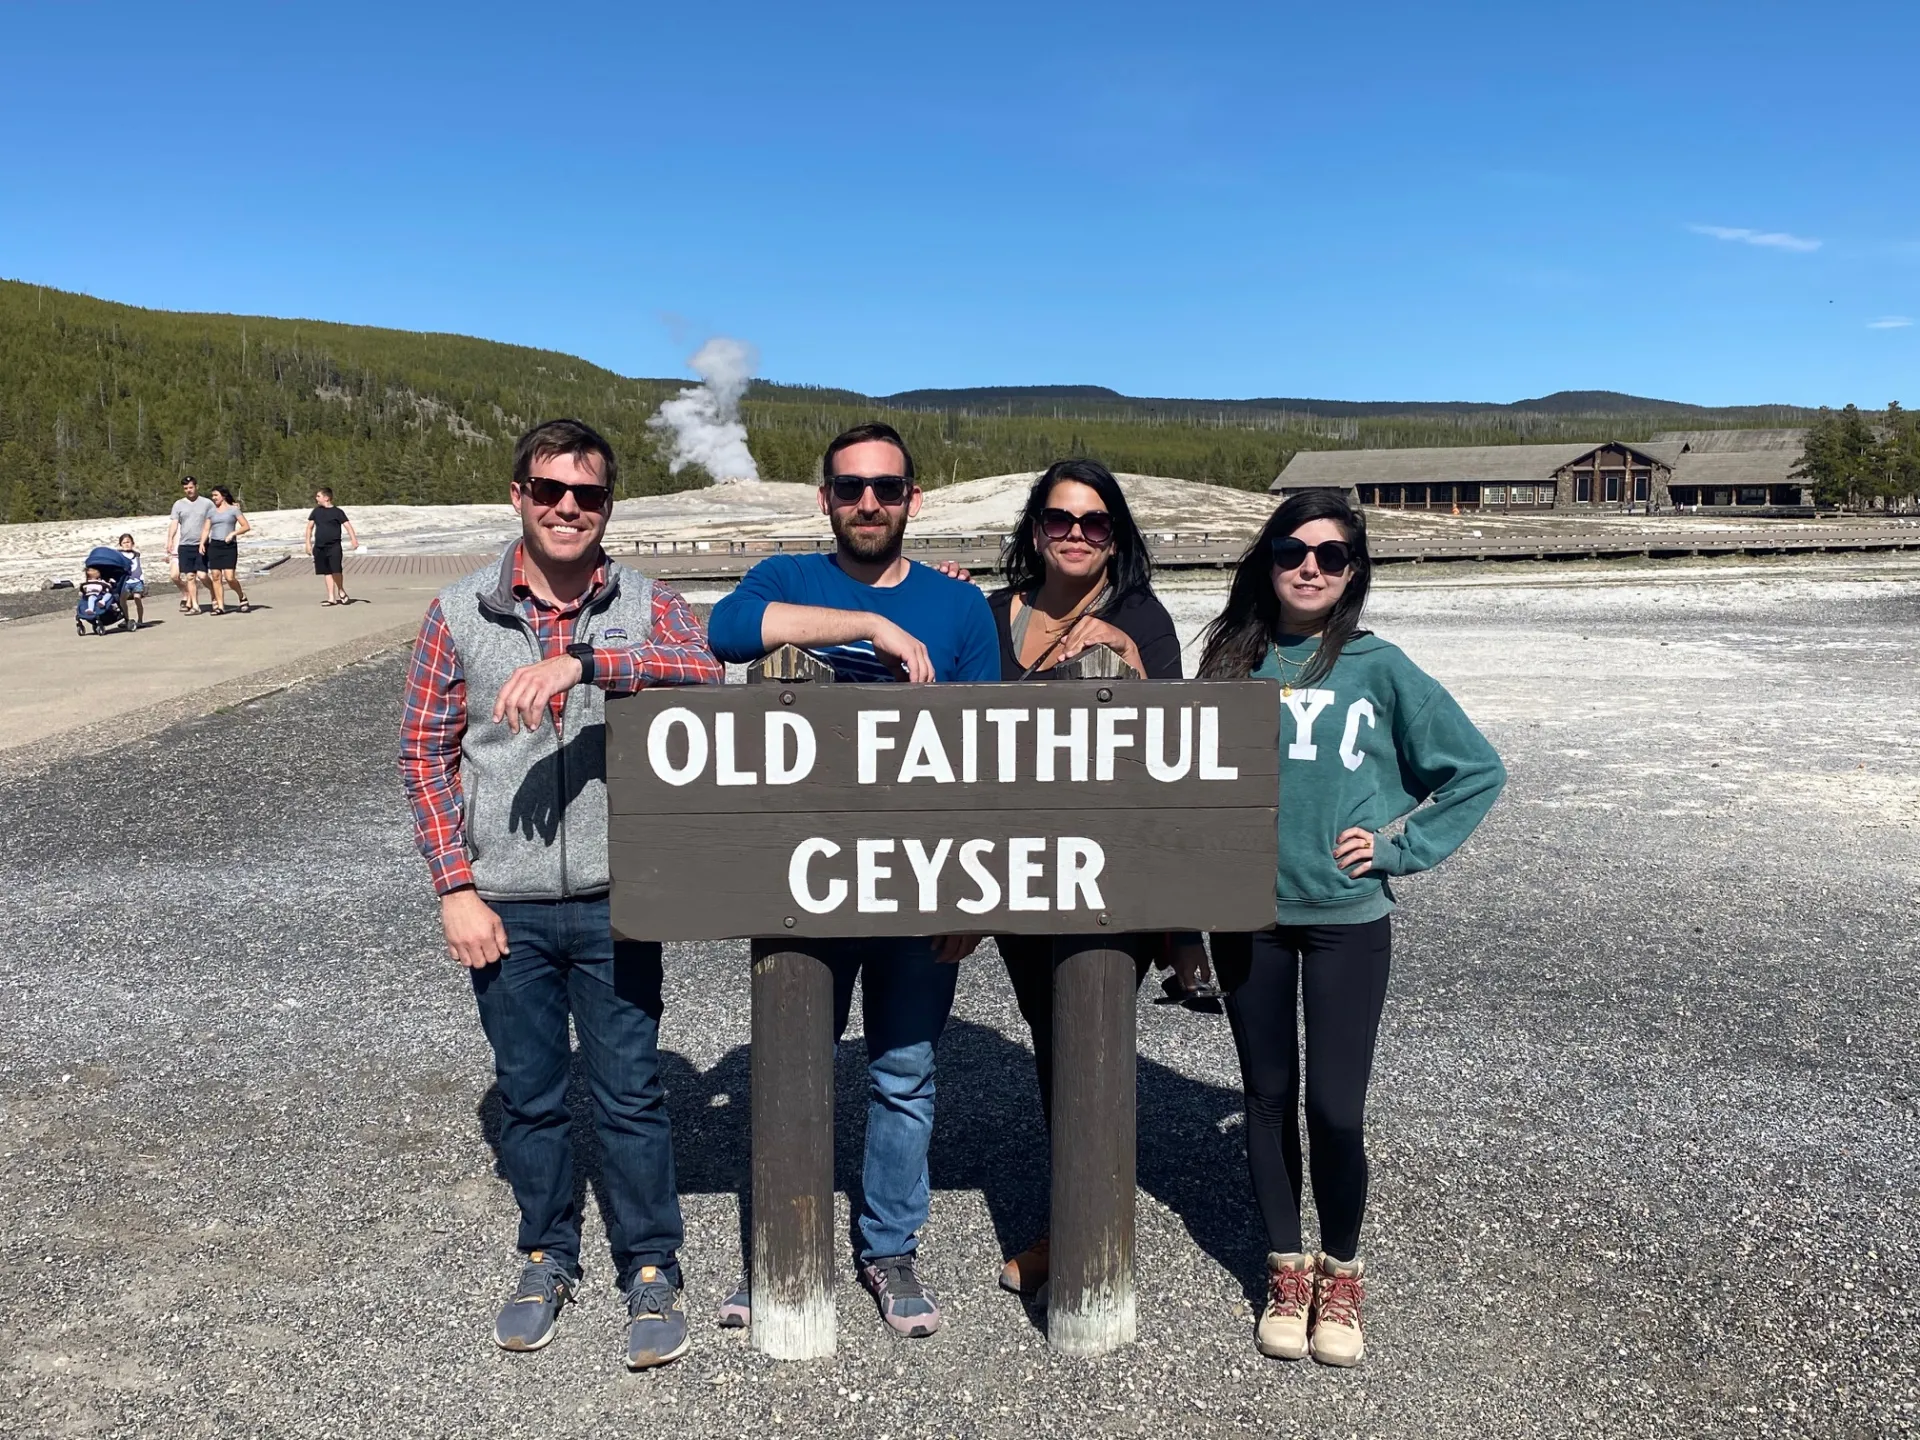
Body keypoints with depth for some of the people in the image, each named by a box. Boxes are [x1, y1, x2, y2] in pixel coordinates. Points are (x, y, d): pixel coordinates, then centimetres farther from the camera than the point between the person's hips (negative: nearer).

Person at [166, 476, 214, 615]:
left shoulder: (207, 503, 5)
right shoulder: (179, 504, 9)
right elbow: (174, 523, 3)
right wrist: (170, 540, -11)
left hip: (201, 546, -2)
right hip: (184, 546, 2)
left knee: (202, 575, -8)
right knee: (190, 576, 0)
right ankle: (195, 605, 3)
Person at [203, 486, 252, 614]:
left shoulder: (233, 509, 3)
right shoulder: (211, 511, 14)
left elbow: (246, 526, -1)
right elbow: (206, 530, 14)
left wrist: (233, 533, -13)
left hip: (229, 546, -4)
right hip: (214, 545, 4)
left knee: (229, 577, -13)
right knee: (216, 576, -2)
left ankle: (242, 597, 13)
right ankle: (220, 606, 2)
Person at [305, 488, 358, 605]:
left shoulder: (337, 512, -4)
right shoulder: (316, 511, 10)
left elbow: (347, 525, -12)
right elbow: (310, 527, 16)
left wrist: (353, 539, -26)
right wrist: (308, 543, 10)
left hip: (334, 546, -5)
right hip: (319, 546, 5)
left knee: (336, 570, -16)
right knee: (327, 572, 6)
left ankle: (341, 591, 10)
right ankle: (331, 598, 11)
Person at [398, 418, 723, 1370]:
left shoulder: (645, 607, -1)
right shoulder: (460, 613, 1)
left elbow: (707, 674, -22)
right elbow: (426, 753, 2)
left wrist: (582, 663, -34)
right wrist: (456, 888, -4)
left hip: (613, 902, -1)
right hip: (504, 907, 1)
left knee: (630, 1092, 7)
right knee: (527, 1094, 15)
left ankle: (650, 1272, 24)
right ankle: (547, 1259, 34)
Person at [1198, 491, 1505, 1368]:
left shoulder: (1377, 668, -4)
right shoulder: (1232, 662, 3)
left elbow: (1478, 771, 2)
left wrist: (1400, 848, -5)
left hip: (1347, 919, -2)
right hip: (1247, 916, 2)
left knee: (1335, 1109, -2)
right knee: (1268, 1098, 12)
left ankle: (1340, 1275, 23)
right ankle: (1286, 1270, 30)